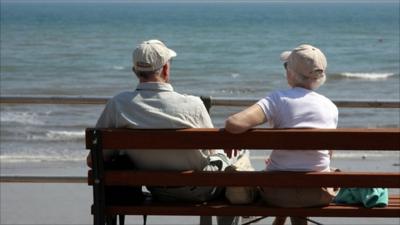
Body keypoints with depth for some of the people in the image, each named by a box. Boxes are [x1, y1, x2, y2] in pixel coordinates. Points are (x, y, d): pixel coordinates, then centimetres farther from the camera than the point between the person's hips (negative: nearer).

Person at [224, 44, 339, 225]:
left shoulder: (279, 99, -15)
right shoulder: (330, 107, -2)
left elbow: (234, 123, -29)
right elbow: (327, 155, 10)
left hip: (278, 193, -2)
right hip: (321, 194, 3)